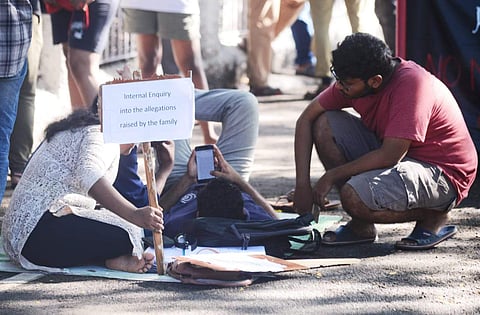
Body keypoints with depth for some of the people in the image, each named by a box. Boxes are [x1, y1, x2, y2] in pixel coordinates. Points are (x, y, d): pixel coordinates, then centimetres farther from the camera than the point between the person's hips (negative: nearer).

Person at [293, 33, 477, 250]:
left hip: (442, 174, -8)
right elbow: (307, 119, -1)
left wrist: (332, 176, -19)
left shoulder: (411, 84, -28)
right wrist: (302, 184, -9)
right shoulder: (352, 78, -6)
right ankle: (360, 227, 0)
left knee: (354, 197, -31)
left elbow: (390, 157, -29)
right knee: (325, 124, -9)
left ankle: (434, 217, -3)